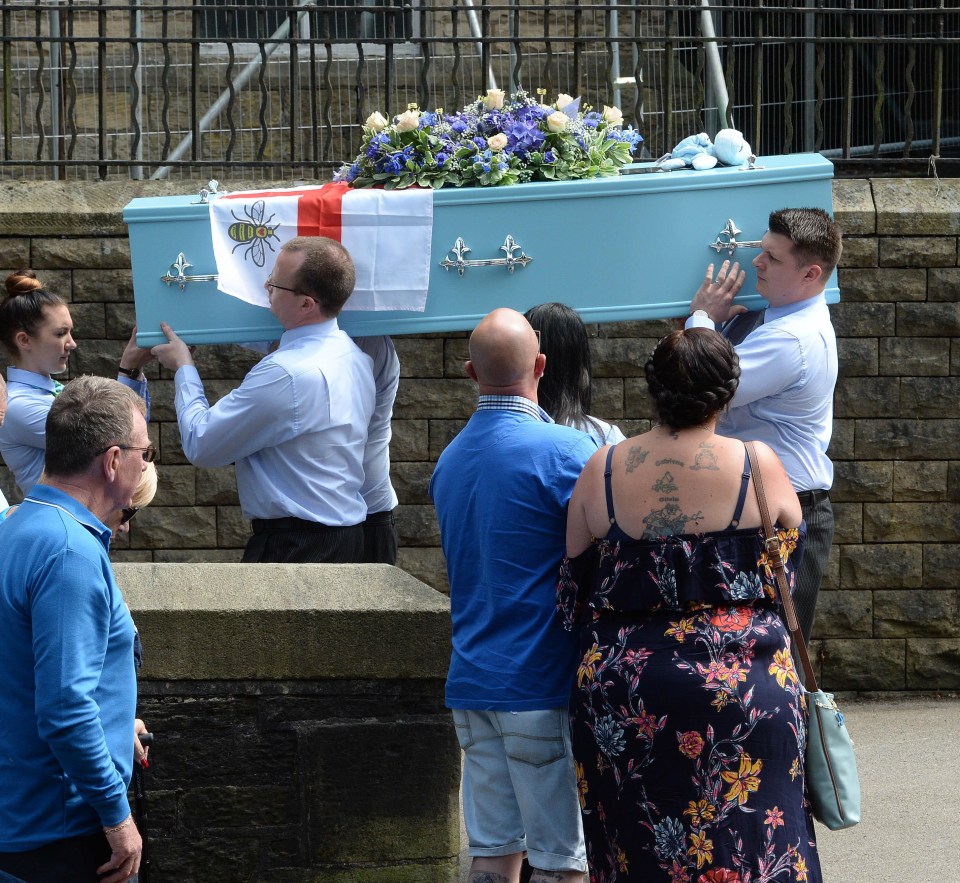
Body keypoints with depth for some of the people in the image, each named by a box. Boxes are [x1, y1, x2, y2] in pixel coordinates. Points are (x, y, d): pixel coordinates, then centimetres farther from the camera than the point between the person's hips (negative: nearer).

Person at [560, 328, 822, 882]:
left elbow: (573, 598, 5)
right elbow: (790, 562, 10)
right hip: (745, 691, -2)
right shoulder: (760, 467, -6)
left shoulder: (603, 471, -1)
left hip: (621, 690, 2)